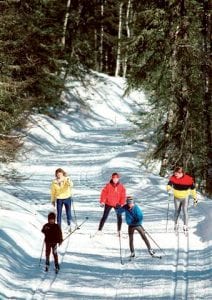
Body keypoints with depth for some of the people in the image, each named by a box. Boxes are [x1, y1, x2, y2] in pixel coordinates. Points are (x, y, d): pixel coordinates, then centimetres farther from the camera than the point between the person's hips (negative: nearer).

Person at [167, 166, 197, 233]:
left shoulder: (188, 179, -18)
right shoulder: (173, 178, -14)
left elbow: (192, 189, -8)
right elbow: (169, 184, -20)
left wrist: (195, 198, -3)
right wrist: (169, 189, -43)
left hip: (185, 198, -2)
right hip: (177, 198, 2)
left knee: (185, 211, -12)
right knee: (177, 211, 13)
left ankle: (185, 226, -7)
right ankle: (176, 224, 31)